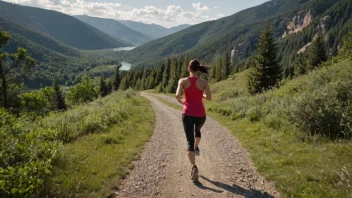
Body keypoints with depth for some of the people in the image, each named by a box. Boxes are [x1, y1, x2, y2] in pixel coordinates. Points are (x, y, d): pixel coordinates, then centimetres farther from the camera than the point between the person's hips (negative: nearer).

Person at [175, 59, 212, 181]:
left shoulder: (183, 81, -3)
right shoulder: (204, 82, -2)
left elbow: (177, 95, -16)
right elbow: (209, 98, -5)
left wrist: (181, 102, 7)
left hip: (187, 113, -1)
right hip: (200, 114, 1)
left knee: (190, 142, 2)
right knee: (197, 129, 38)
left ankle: (194, 167, -12)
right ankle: (197, 148, 43)